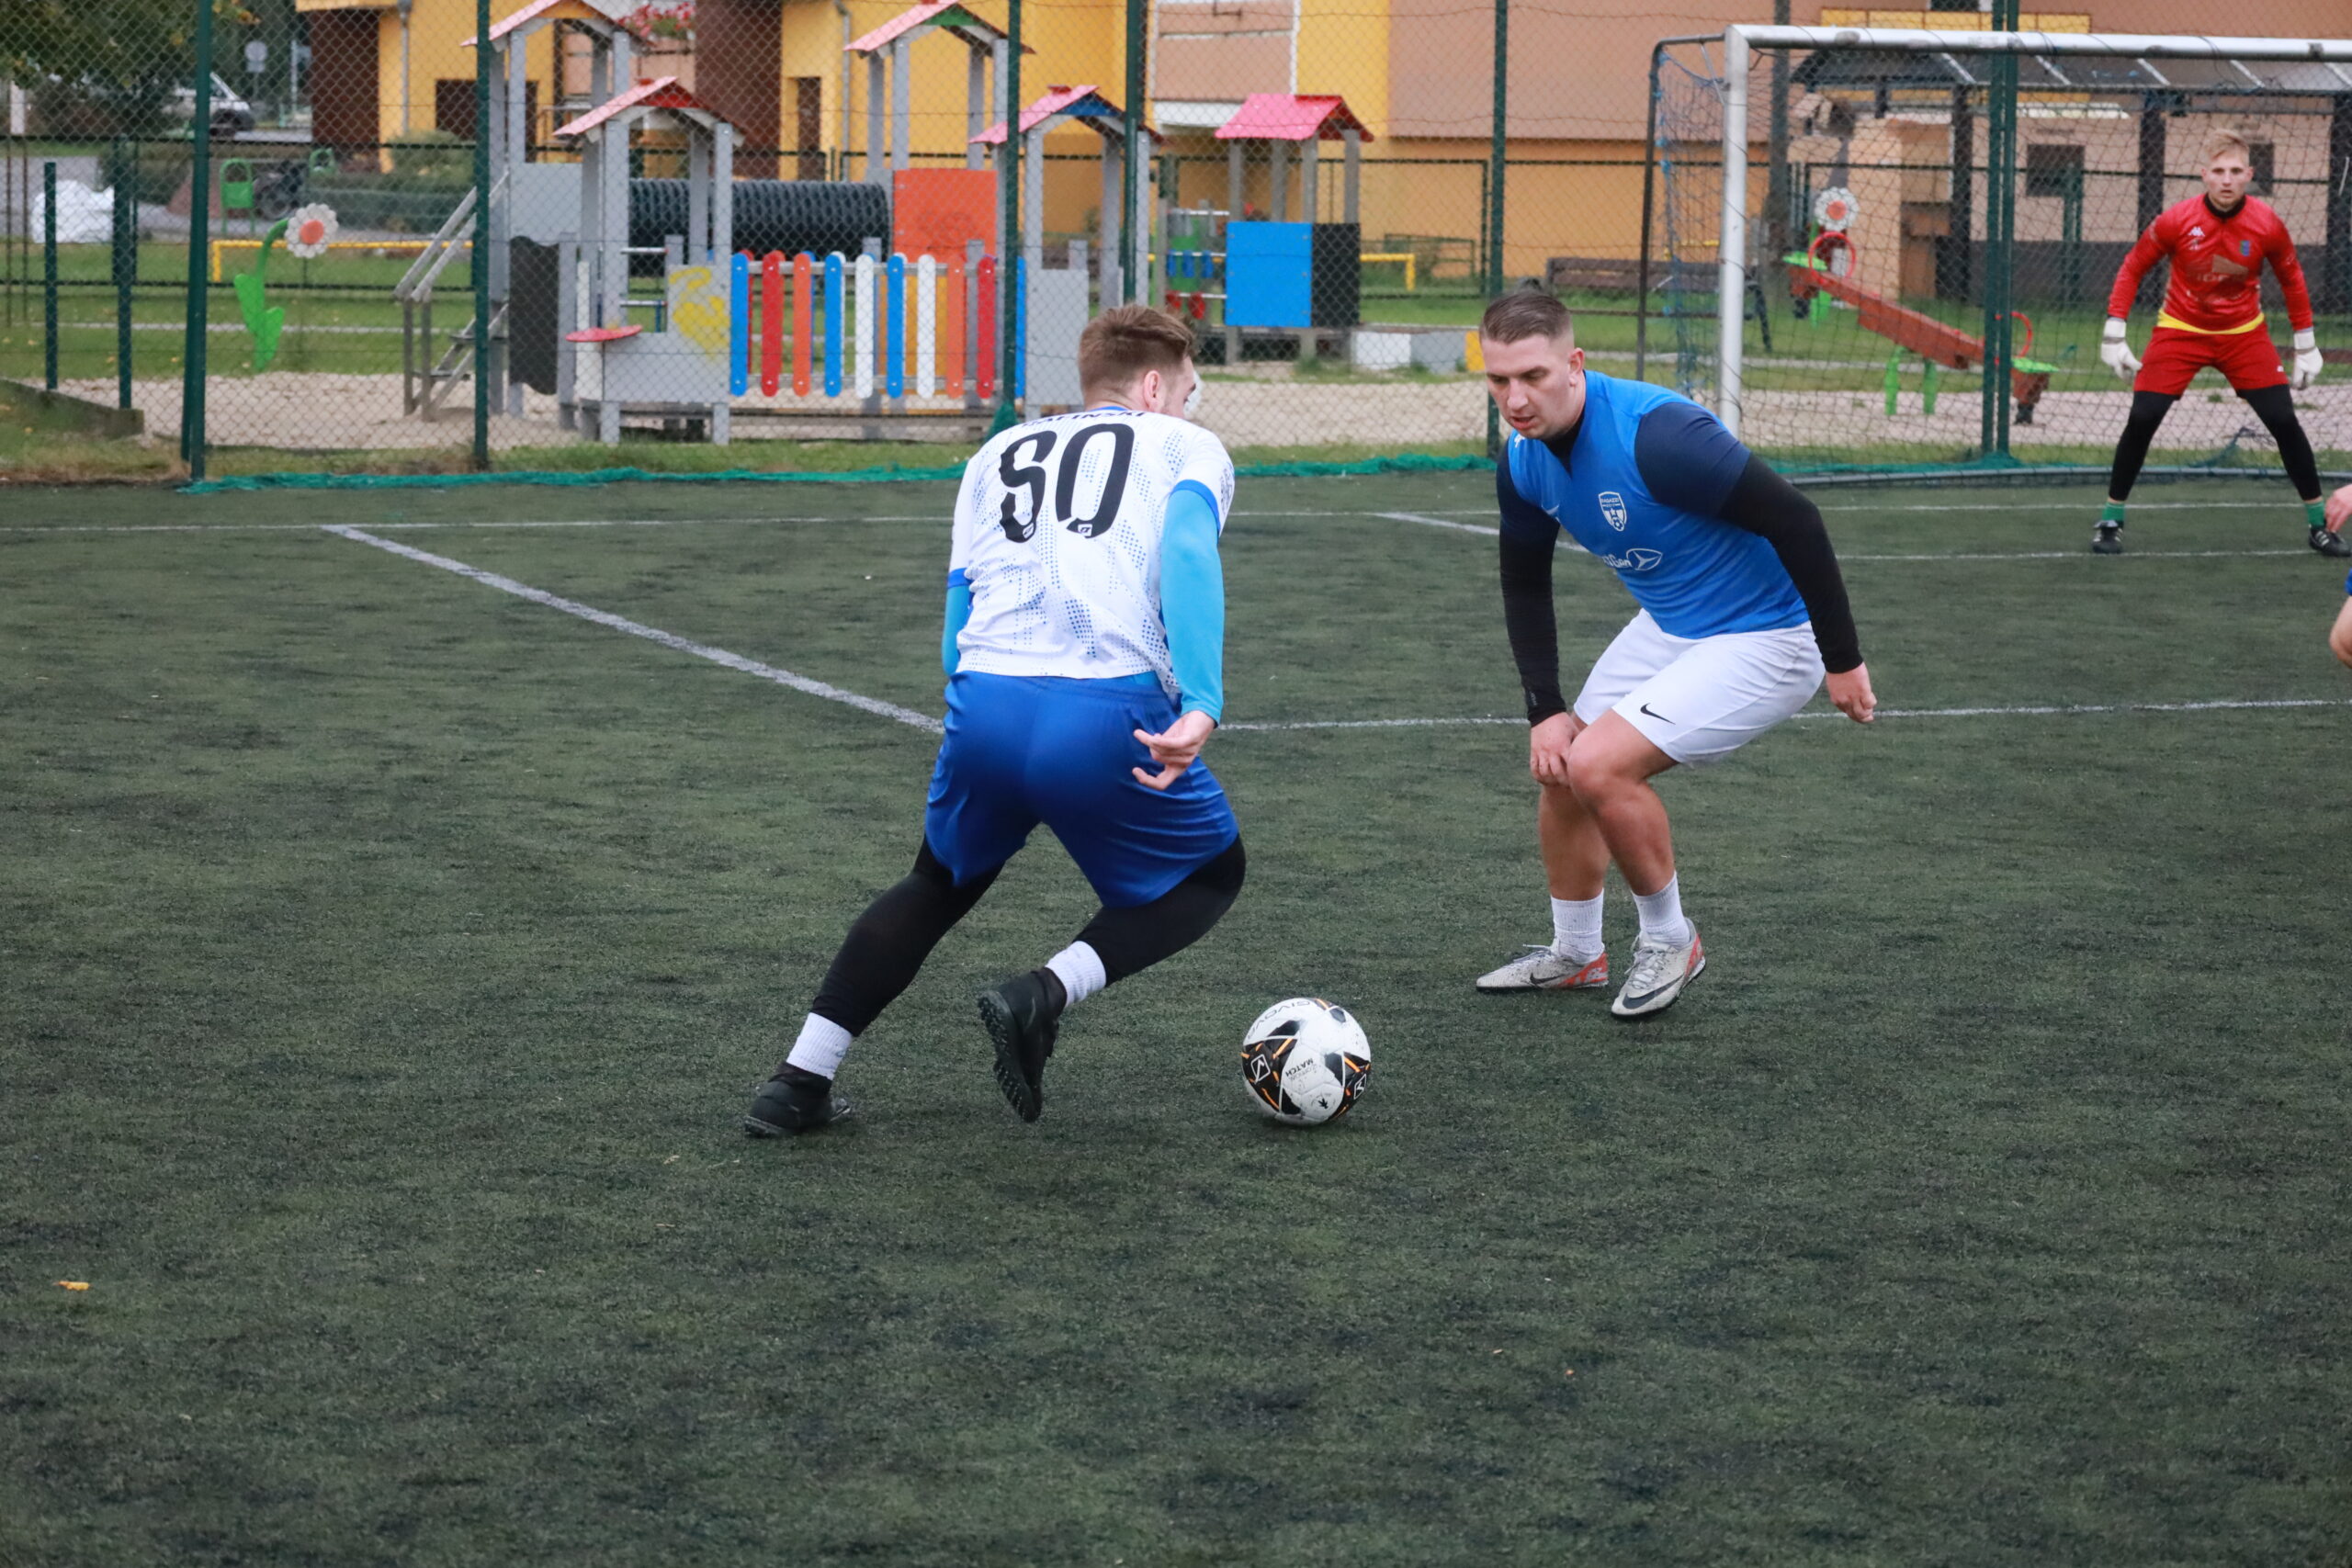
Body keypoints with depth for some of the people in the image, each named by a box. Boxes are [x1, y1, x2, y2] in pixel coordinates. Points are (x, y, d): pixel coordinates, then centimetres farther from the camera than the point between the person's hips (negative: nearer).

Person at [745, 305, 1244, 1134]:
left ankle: (799, 1080, 23)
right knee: (1212, 873, 21)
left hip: (983, 703, 5)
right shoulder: (1186, 446, 16)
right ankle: (1044, 993, -3)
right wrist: (1201, 705, -17)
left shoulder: (997, 455, 29)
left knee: (936, 885, 31)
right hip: (1108, 716, -4)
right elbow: (1187, 552, -7)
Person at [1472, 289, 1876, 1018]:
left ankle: (1669, 940, 4)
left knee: (1599, 766, -19)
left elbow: (1794, 519, -28)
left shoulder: (1656, 437, -33)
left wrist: (1843, 659, -22)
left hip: (1761, 637, -8)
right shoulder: (1522, 462, -7)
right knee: (1558, 768, 9)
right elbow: (1525, 586, 9)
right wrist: (1545, 711, 0)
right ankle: (1575, 954, 32)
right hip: (1668, 625, 8)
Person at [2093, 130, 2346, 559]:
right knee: (2142, 419, -12)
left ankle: (2319, 523, 8)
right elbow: (2132, 269, -4)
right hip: (2181, 331, -1)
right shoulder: (2175, 221, -18)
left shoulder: (2266, 224, -14)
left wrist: (2306, 345, 5)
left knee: (2284, 422, -6)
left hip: (2244, 334, 1)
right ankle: (2110, 521, 3)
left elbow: (2291, 279, 3)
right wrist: (2115, 334, -8)